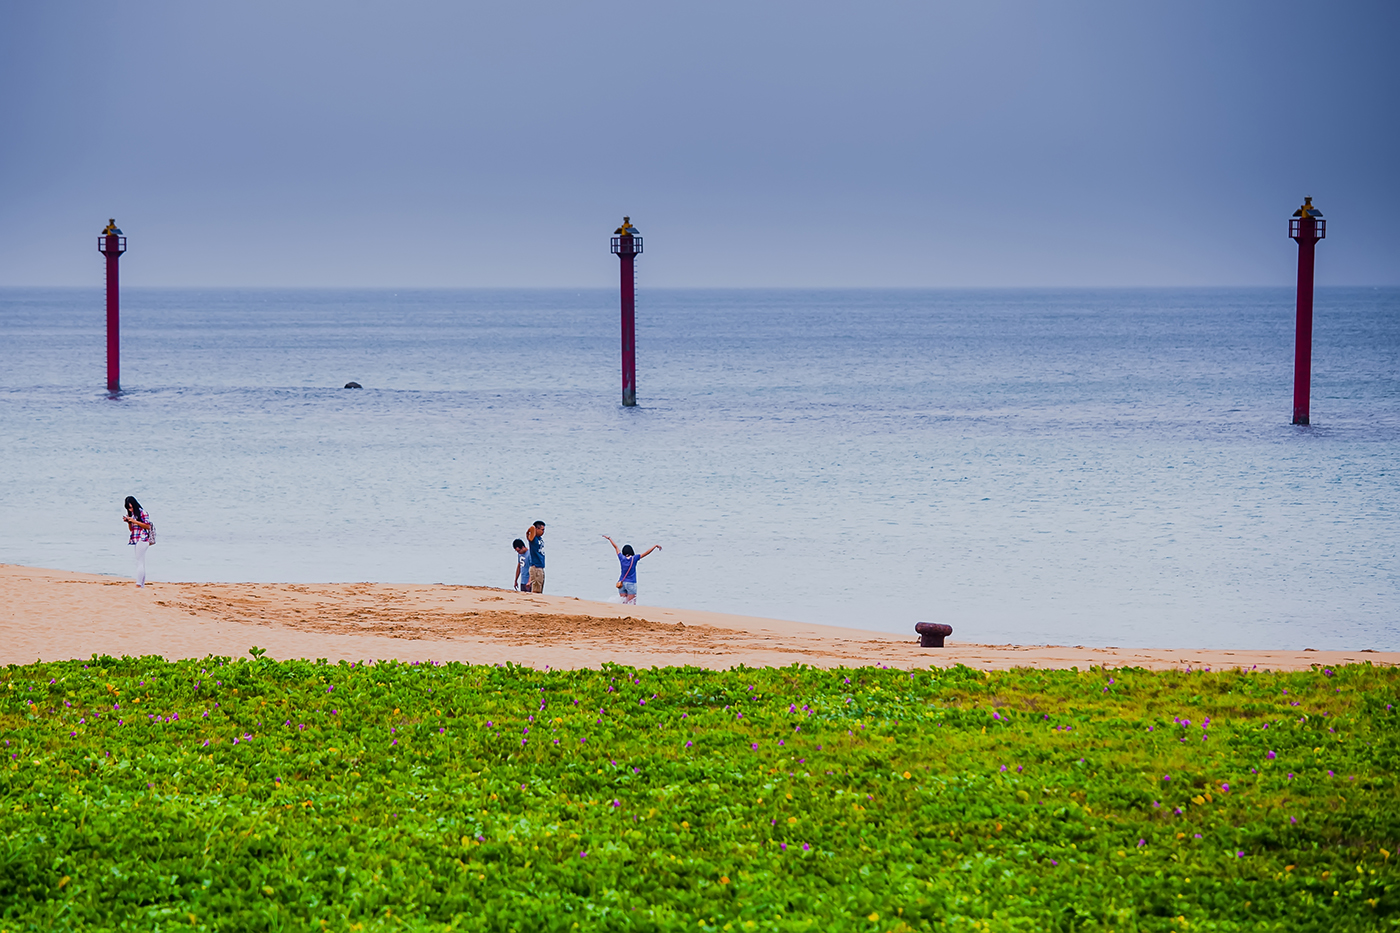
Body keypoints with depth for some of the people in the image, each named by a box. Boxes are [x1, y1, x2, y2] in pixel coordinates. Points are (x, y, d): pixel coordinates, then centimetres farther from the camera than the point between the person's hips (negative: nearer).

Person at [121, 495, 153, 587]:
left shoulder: (142, 512, -7)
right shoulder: (132, 514, 16)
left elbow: (148, 526, -11)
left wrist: (134, 521, -14)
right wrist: (128, 522, 2)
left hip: (142, 539, -8)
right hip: (136, 540, 8)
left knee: (139, 562, -13)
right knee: (141, 563, 6)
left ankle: (138, 584, -18)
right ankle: (142, 584, 5)